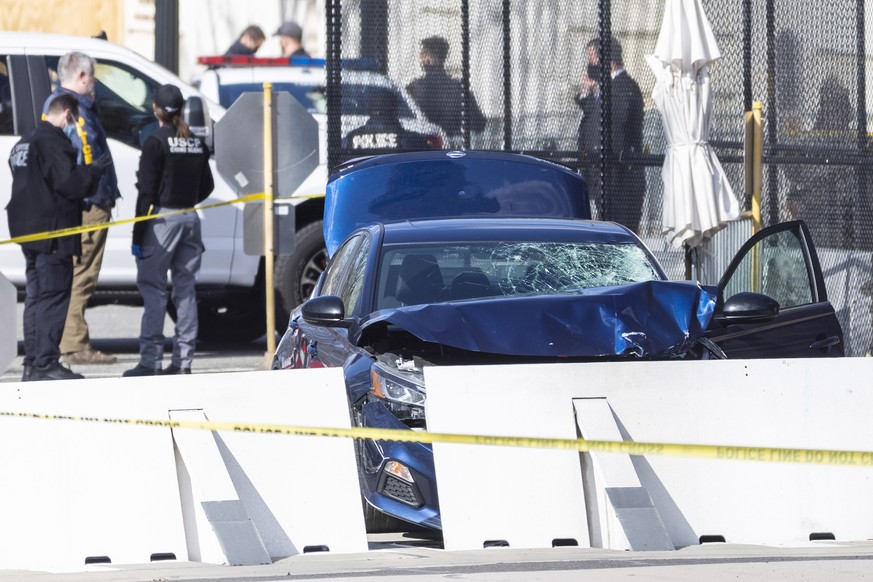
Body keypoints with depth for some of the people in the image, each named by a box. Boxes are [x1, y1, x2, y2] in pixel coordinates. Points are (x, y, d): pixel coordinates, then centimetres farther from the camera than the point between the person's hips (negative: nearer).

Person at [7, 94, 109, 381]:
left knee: (35, 297, 13)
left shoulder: (25, 143, 16)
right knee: (53, 297, -7)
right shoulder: (53, 142, -15)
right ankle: (45, 363, -10)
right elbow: (71, 185, -20)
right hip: (52, 232, -10)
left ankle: (32, 362, 14)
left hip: (29, 232, 10)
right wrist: (94, 170, -3)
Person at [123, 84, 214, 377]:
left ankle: (150, 361, -10)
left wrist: (138, 235, -10)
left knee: (153, 288, -5)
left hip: (162, 220, -6)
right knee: (185, 289, 10)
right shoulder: (197, 143, 8)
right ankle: (183, 360, 9)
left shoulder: (156, 142, -10)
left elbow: (147, 191, -12)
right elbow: (206, 186, 14)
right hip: (191, 219, 6)